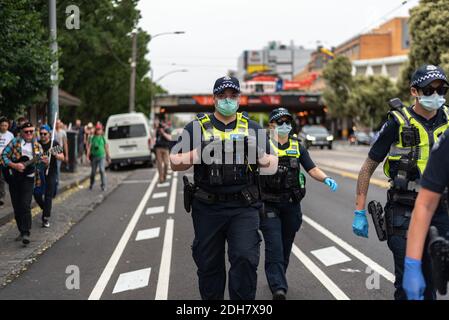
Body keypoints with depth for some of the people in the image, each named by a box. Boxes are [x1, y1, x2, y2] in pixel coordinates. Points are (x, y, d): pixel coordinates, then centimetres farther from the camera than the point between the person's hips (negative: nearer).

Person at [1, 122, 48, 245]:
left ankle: (26, 233, -14)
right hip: (13, 178, 1)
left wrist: (44, 162, -13)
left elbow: (39, 163, 10)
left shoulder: (37, 146, 7)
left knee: (25, 205, -15)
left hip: (28, 178, -1)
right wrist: (14, 165, -18)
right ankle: (22, 231, 19)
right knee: (16, 207, 6)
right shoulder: (15, 142, 1)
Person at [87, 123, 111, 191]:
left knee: (102, 170, -18)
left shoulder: (103, 138, 3)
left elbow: (106, 147, 10)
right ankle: (92, 184, 36)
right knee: (93, 172, 12)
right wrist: (88, 155, -12)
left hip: (102, 157, -2)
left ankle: (103, 185, -12)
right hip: (94, 157, 2)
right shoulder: (92, 138, 4)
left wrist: (108, 157, 13)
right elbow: (89, 147, 0)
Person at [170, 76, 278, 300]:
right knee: (209, 264, 9)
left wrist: (267, 160, -13)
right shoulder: (197, 127, 6)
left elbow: (271, 164, 11)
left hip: (243, 208, 0)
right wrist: (196, 155, -17)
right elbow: (175, 162, 3)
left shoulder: (252, 128, 9)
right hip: (207, 208, 0)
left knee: (245, 258, -13)